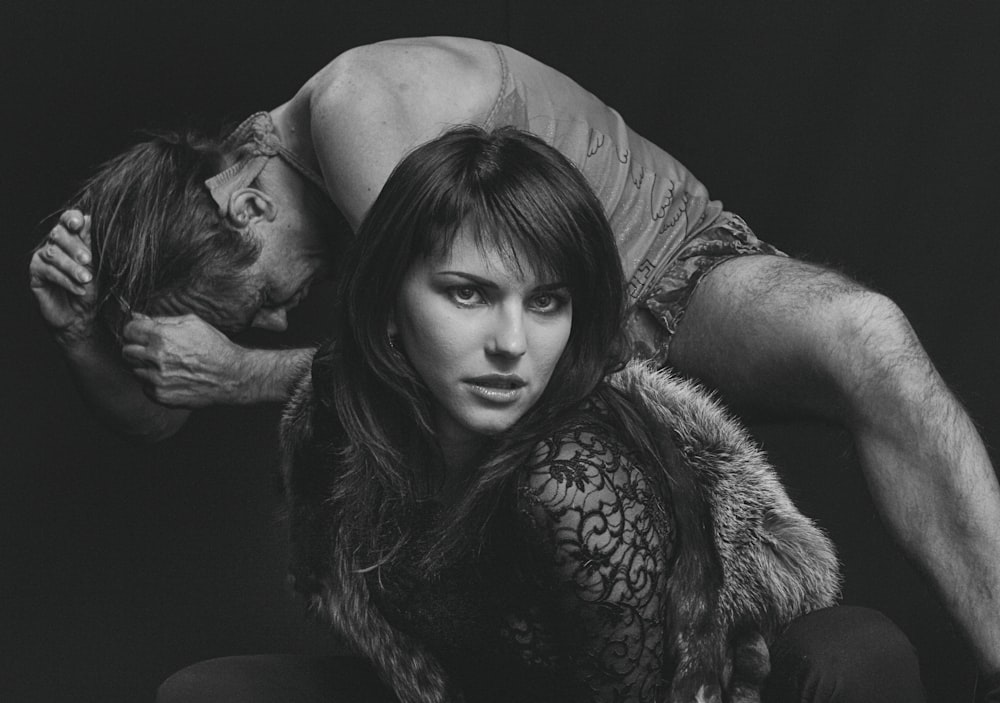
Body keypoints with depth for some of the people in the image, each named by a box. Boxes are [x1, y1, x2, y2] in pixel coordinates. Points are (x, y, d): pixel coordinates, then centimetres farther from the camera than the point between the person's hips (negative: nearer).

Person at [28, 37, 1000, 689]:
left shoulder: (356, 104, -27)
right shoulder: (236, 180, -1)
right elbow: (147, 417, 7)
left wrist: (244, 374, -25)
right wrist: (77, 328, -14)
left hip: (677, 271, -6)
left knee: (861, 337, -40)